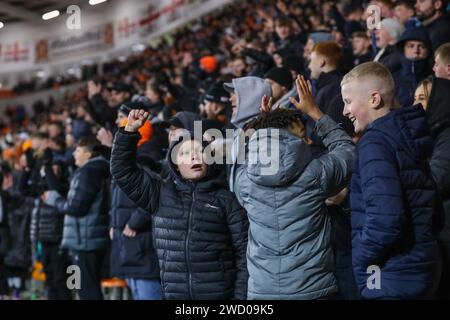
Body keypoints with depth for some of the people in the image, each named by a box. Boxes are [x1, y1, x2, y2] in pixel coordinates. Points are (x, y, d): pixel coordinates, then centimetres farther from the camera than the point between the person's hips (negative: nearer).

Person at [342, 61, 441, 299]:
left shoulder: (375, 143, -16)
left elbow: (384, 220, -26)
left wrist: (360, 260, -12)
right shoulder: (407, 133, 10)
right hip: (420, 266, 9)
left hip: (392, 279, -9)